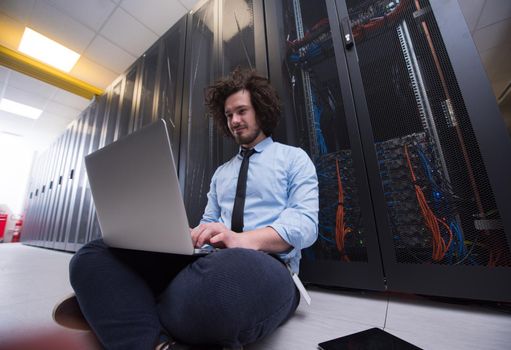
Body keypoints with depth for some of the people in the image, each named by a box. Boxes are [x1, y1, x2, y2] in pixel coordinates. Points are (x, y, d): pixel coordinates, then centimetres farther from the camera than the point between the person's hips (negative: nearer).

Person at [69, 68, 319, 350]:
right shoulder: (221, 172, 24)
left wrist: (242, 239, -23)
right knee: (93, 256, -10)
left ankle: (140, 323, -16)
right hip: (212, 262, 6)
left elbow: (305, 223, -6)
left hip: (266, 266, -4)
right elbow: (208, 223, 19)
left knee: (231, 269, -43)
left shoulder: (294, 159, 8)